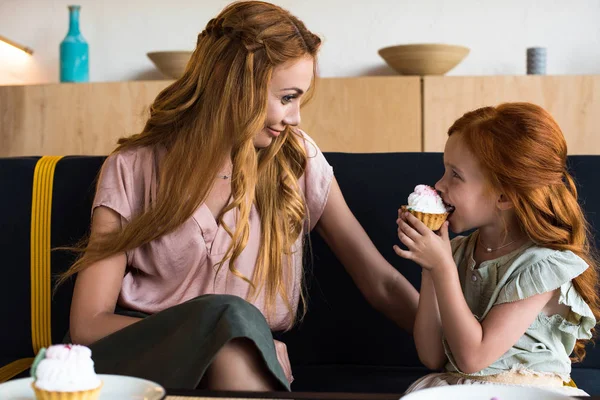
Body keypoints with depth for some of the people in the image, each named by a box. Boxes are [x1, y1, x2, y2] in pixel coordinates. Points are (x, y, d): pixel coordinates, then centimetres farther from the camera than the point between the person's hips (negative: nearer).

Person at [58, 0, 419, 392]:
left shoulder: (297, 160, 4)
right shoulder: (134, 169, -1)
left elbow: (382, 283, 7)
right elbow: (88, 323, -7)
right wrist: (234, 339, -17)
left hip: (253, 366, 2)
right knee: (231, 317, -32)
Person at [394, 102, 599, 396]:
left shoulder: (542, 265, -12)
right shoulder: (458, 251, 4)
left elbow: (472, 357, -16)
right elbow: (433, 358, 1)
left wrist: (443, 268, -16)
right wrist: (430, 270, -6)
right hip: (452, 386, 4)